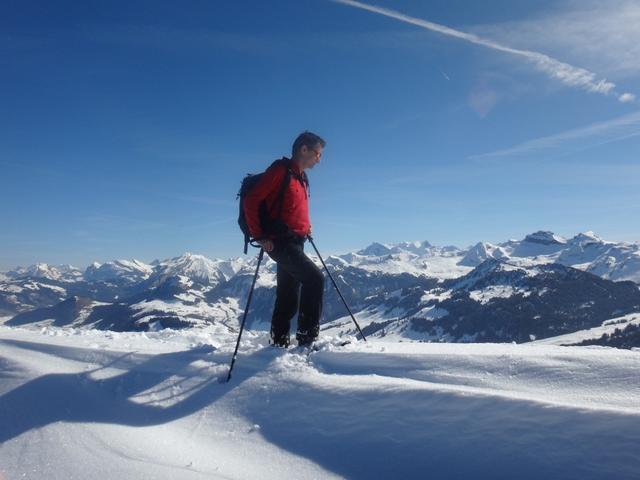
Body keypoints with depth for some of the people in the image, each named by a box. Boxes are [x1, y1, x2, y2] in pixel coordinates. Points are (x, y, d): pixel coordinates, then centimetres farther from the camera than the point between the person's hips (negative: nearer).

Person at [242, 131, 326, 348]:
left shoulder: (302, 178, 18)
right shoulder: (279, 171, -9)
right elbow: (251, 201, -13)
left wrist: (306, 226, 13)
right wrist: (260, 236, -16)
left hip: (294, 243, 9)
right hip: (280, 241, -9)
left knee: (288, 298, 11)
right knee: (315, 278, -20)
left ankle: (279, 343, 21)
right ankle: (307, 338, -16)